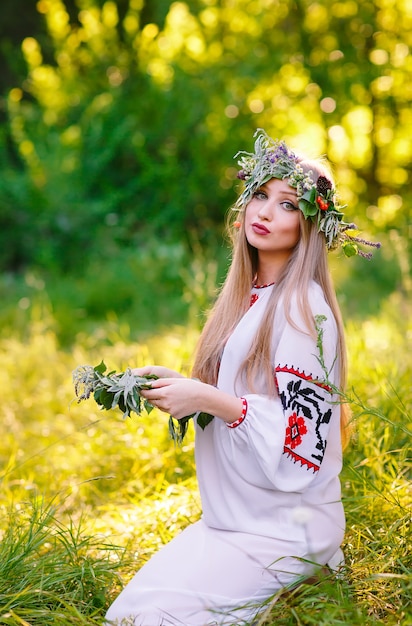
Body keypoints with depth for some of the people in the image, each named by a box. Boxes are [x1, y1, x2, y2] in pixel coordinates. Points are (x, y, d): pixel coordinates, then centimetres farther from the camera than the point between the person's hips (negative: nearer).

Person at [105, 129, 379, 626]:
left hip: (279, 530, -8)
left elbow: (303, 439, -20)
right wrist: (182, 389, 1)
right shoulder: (246, 297, 8)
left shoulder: (304, 310, -17)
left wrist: (209, 400, -23)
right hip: (230, 516, 8)